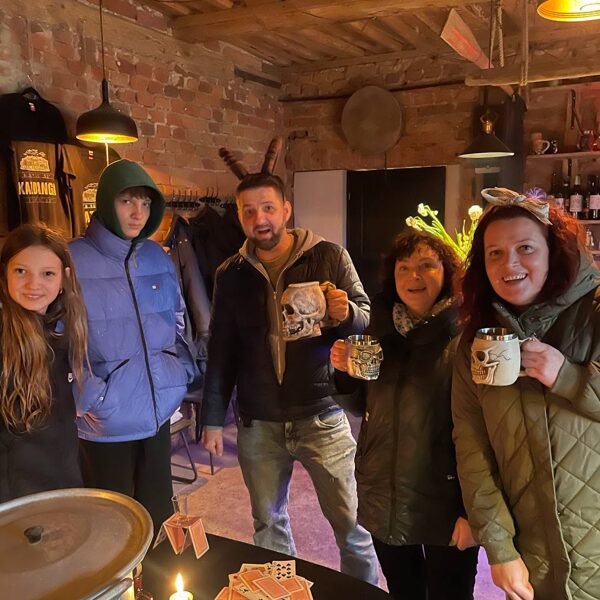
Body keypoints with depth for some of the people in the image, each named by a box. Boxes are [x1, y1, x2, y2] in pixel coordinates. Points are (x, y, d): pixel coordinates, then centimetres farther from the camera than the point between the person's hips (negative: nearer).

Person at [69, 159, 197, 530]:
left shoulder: (158, 257, 5)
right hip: (105, 420, -4)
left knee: (160, 519, 20)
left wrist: (184, 369, 7)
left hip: (159, 412, 5)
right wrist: (82, 398, -15)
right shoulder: (73, 261, -13)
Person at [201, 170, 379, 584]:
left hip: (322, 417, -2)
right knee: (268, 524, 17)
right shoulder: (230, 274, 5)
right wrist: (213, 419, 8)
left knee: (351, 523, 7)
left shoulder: (329, 257, -3)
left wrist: (346, 313, -25)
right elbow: (221, 352, 9)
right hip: (257, 424, 3)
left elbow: (368, 319, -2)